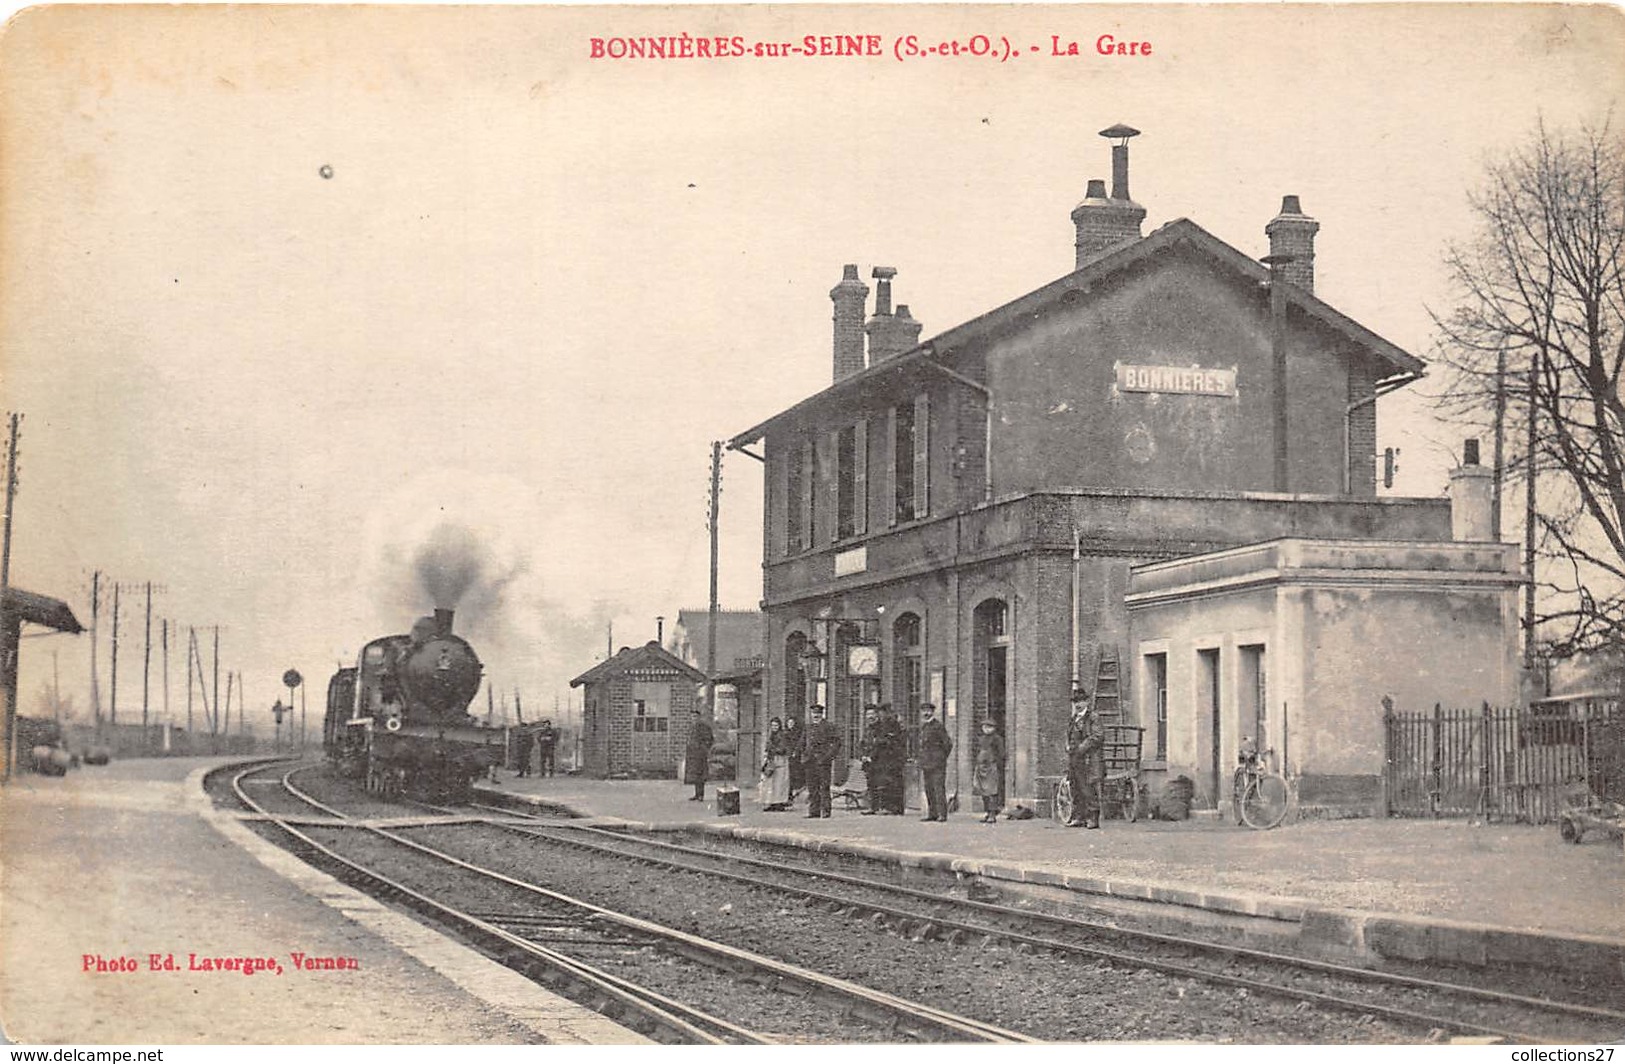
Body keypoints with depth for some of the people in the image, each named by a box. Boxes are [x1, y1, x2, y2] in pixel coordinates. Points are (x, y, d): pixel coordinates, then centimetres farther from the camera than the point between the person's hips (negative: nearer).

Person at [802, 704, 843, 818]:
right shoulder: (809, 727, 17)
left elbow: (836, 742, -5)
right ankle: (814, 810, 9)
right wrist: (806, 756, 14)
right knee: (812, 787, 6)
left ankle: (825, 810, -4)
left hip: (823, 760, -6)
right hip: (811, 761, 6)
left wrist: (829, 756, -12)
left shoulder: (828, 727, -2)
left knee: (824, 787, -6)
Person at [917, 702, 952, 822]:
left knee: (939, 788, -9)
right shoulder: (923, 726, 16)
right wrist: (921, 764, 17)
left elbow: (948, 744, -6)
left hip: (937, 764, -8)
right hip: (926, 765, 8)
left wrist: (942, 758, -2)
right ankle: (932, 813, 13)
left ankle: (942, 814, -9)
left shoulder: (938, 726, -7)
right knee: (929, 789, 8)